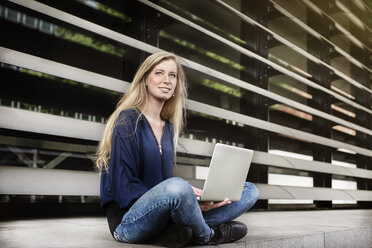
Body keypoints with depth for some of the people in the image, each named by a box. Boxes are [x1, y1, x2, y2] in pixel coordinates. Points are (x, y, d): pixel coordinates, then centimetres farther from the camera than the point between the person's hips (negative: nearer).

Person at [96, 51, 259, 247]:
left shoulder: (169, 127, 14)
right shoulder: (128, 121, -7)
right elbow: (124, 188, -15)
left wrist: (191, 194, -5)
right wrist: (185, 197, -24)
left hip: (161, 215, 7)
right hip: (128, 220, -7)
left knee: (249, 190, 0)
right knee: (177, 187, -40)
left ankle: (172, 231, -20)